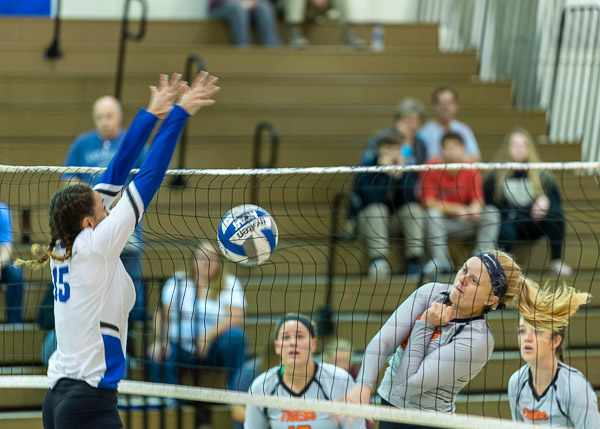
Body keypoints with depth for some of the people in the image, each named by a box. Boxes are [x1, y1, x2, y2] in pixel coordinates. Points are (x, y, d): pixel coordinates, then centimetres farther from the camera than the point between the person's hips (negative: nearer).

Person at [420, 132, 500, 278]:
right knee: (433, 213, -34)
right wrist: (457, 209, -24)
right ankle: (439, 259, -29)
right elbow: (429, 203, -16)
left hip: (465, 223, 2)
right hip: (441, 222, -2)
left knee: (492, 213, -19)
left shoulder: (471, 171, -4)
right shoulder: (432, 169, -12)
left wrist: (475, 209, -33)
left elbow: (477, 201, -7)